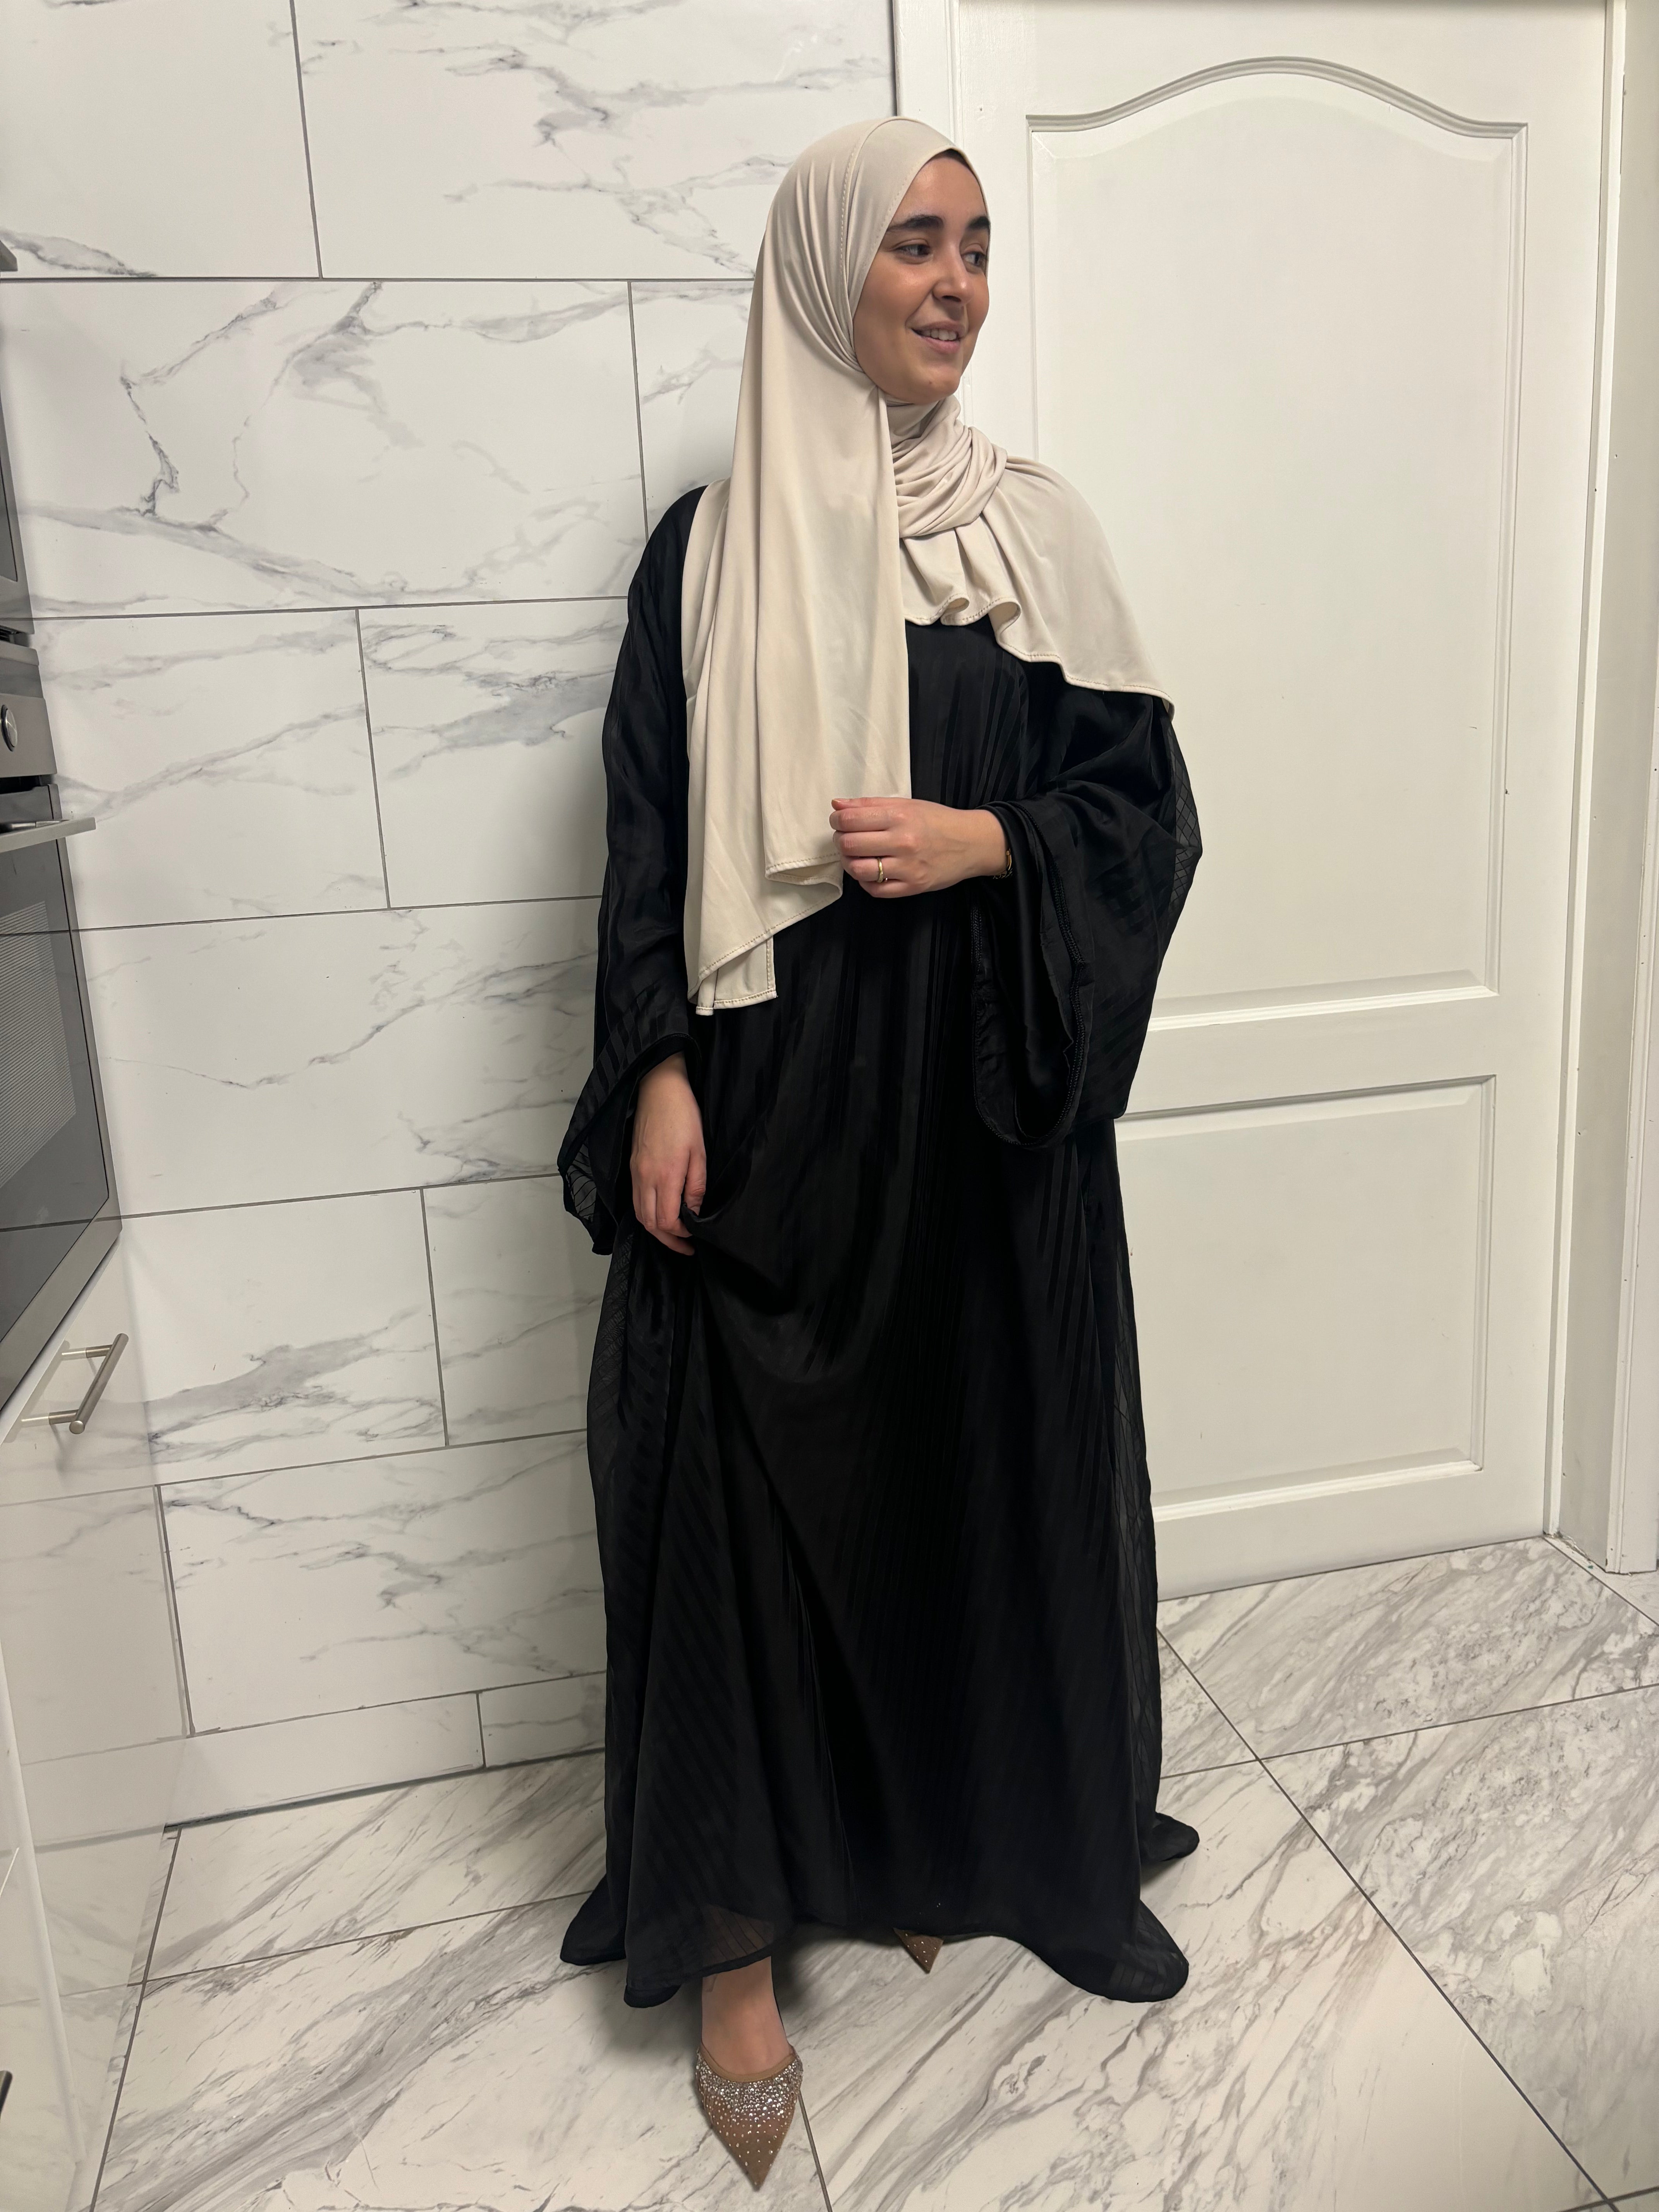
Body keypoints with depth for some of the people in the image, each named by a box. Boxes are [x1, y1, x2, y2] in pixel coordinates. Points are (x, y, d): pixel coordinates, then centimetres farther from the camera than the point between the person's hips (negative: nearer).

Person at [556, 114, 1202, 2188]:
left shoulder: (1033, 521, 7)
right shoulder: (711, 546, 3)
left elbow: (1147, 800, 5)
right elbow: (649, 836, 1)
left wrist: (988, 840, -13)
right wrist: (656, 1076, -9)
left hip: (990, 1100, 2)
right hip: (779, 1098, -2)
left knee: (1002, 1451, 9)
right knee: (765, 1473, -1)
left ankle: (991, 1832, 33)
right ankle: (748, 1933, 17)